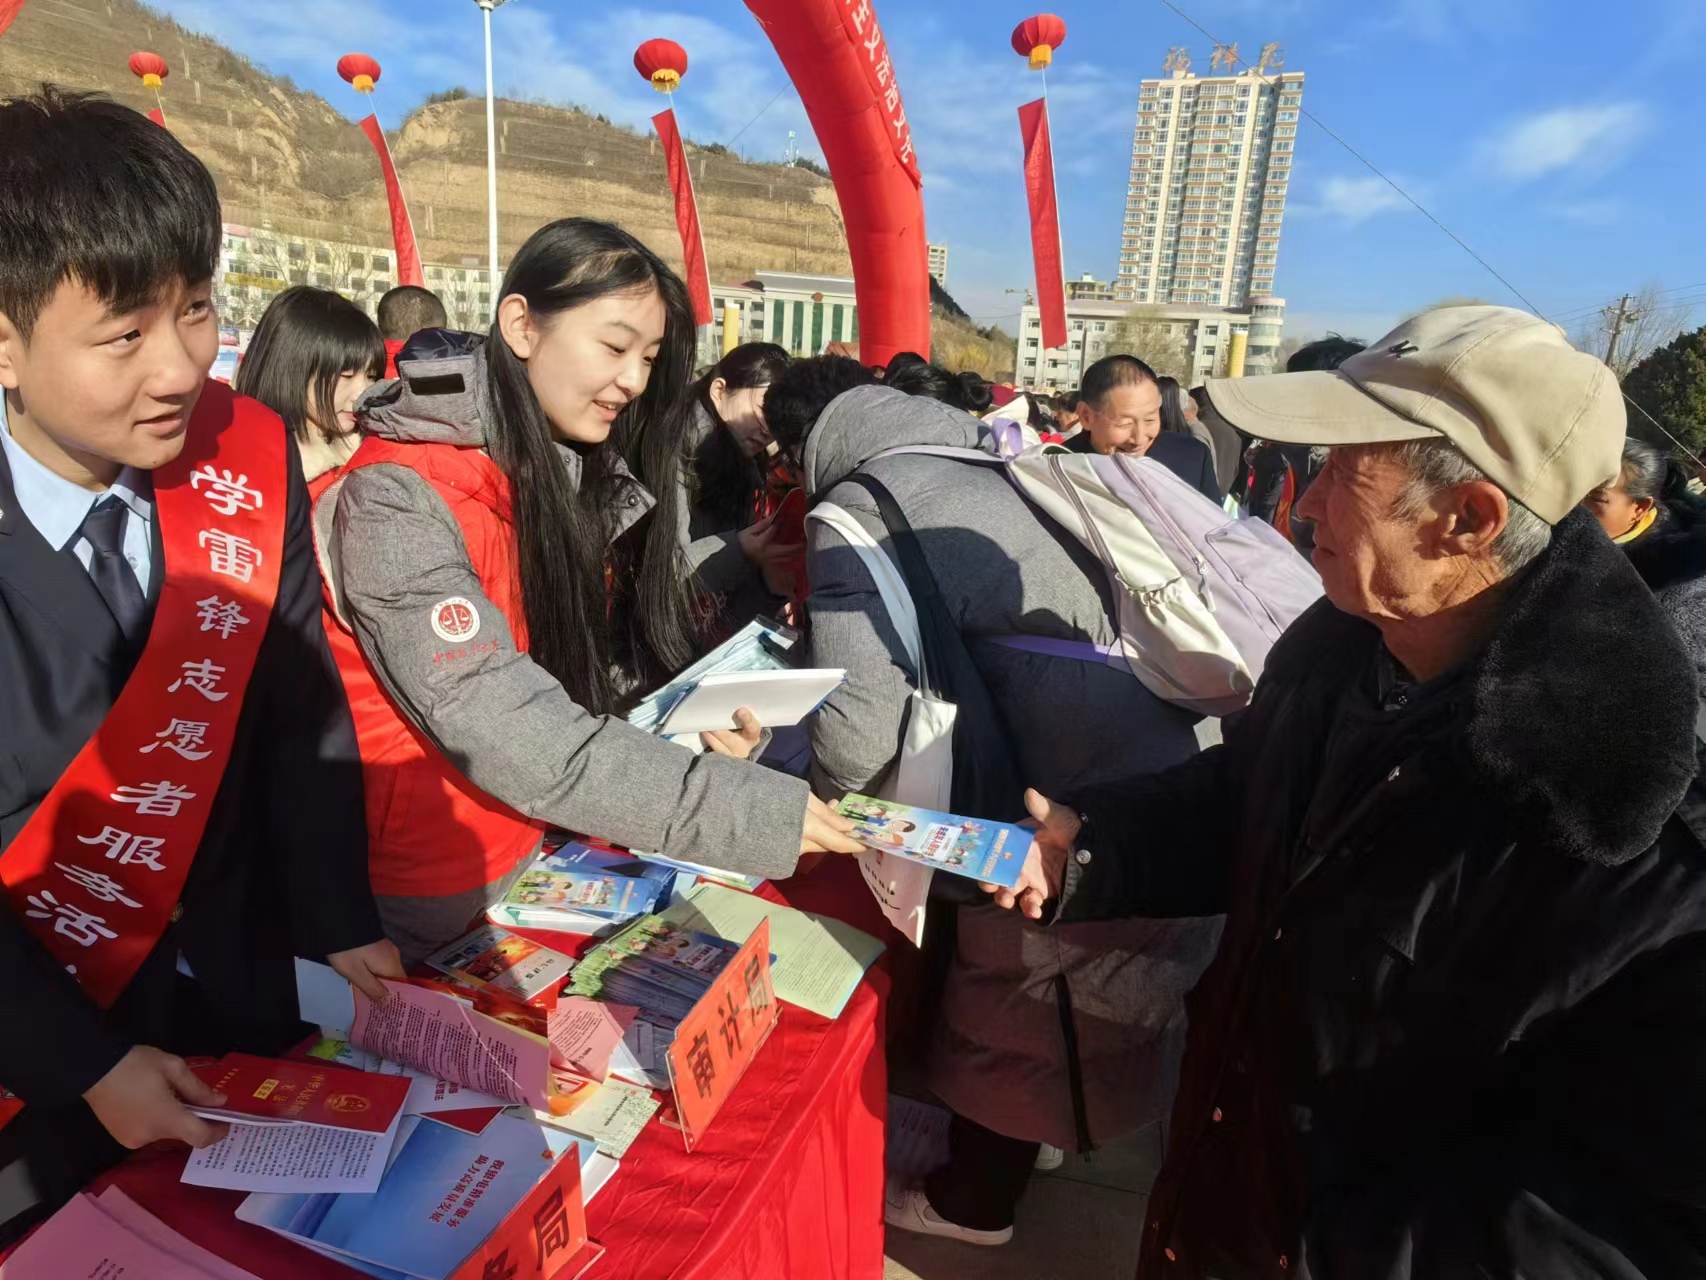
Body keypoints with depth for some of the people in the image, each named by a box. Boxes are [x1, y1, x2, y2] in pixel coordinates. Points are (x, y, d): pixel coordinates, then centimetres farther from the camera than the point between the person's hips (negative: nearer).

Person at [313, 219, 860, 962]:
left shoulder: (589, 479, 0)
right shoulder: (401, 499, -23)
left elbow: (601, 678, 5)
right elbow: (514, 740, -30)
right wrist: (754, 813, -31)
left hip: (560, 856, 6)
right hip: (441, 899, -6)